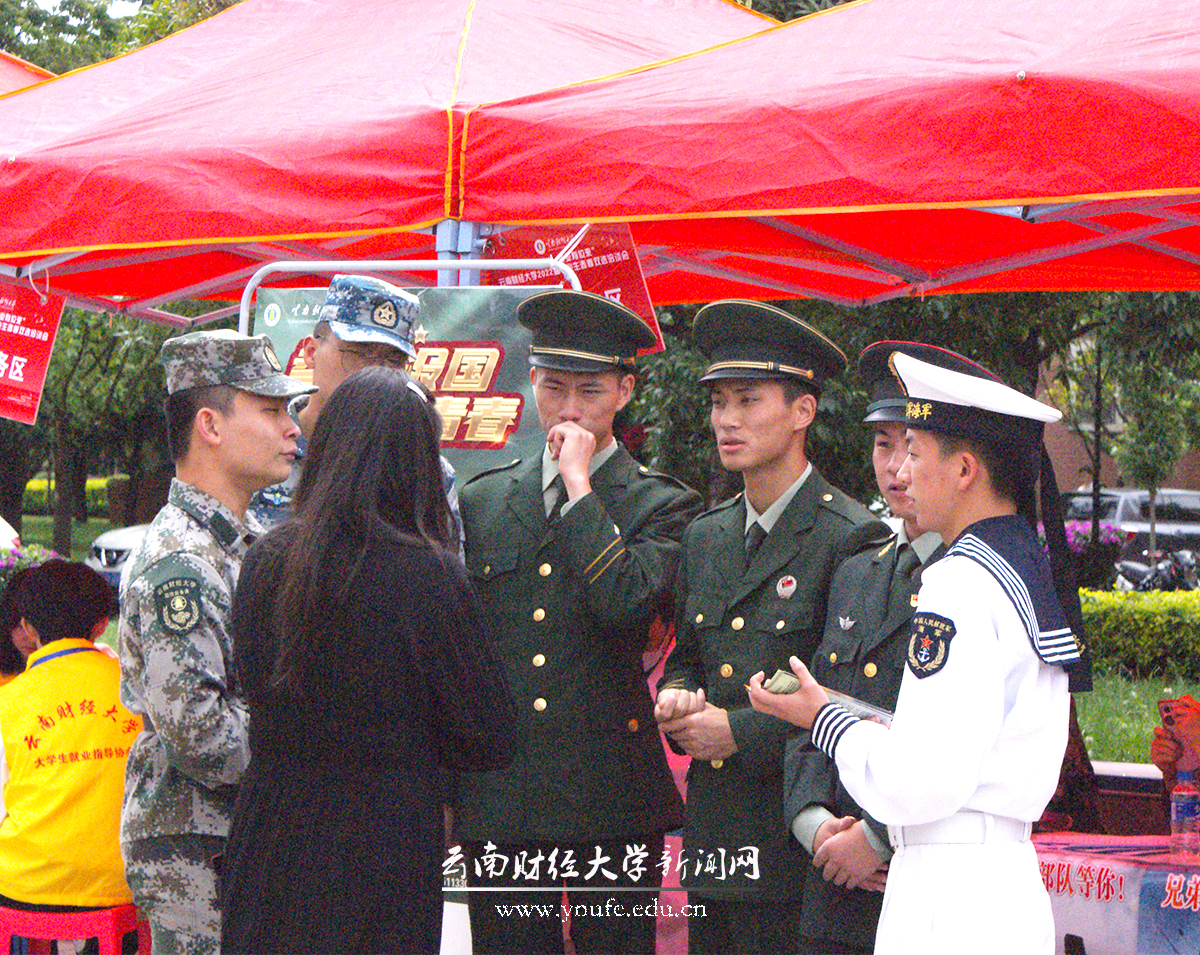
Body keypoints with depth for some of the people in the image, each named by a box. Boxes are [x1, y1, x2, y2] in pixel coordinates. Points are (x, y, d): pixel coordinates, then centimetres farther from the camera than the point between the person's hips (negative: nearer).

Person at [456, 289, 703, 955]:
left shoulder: (662, 507, 2)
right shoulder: (481, 501, 14)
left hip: (610, 801, -3)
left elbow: (627, 602, -18)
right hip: (496, 797, 3)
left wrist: (579, 486, -11)